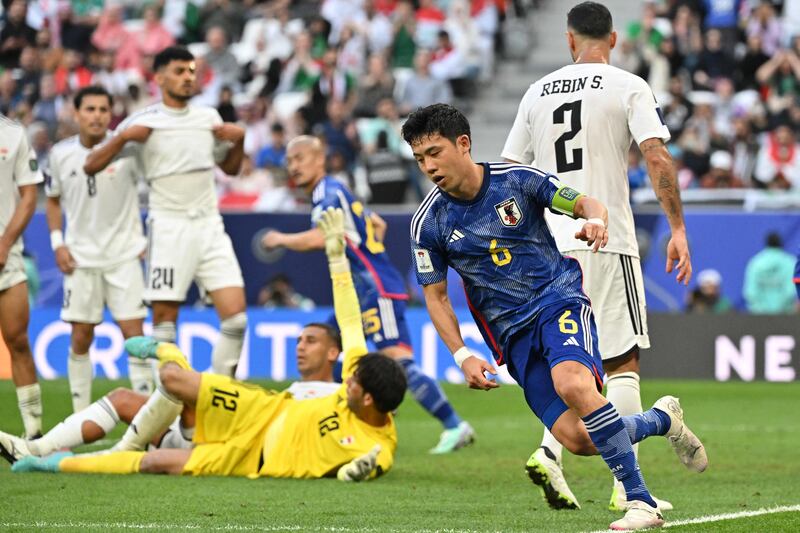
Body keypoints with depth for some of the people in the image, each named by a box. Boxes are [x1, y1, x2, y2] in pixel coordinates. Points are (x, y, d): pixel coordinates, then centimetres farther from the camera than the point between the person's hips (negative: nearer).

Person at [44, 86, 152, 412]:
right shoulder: (61, 154, 0)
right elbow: (53, 200, 14)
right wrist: (57, 243, 3)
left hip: (124, 254, -2)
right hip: (80, 257, 2)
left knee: (134, 333, -7)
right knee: (80, 338, 3)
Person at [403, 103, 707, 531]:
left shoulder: (516, 179, -5)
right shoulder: (428, 223, -1)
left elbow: (588, 203, 0)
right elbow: (435, 296, 7)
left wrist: (593, 220, -24)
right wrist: (462, 357, -4)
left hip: (559, 299, -3)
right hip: (511, 331, 3)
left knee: (572, 383, -35)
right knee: (576, 439, -14)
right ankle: (662, 419, 16)